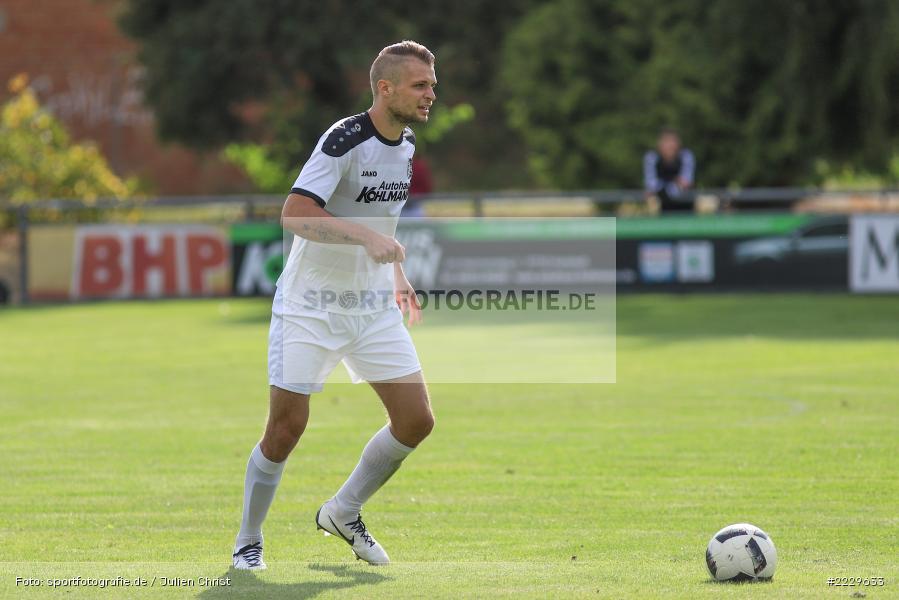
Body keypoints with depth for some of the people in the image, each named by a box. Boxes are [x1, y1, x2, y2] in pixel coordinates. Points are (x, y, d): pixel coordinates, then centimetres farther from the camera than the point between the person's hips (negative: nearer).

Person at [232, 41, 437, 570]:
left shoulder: (406, 145, 7)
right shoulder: (346, 140, -19)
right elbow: (295, 213, -29)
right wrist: (368, 236, -37)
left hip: (374, 306, 7)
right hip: (311, 304, -7)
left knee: (417, 420, 0)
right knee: (287, 428, -5)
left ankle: (343, 513, 19)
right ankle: (248, 542, 13)